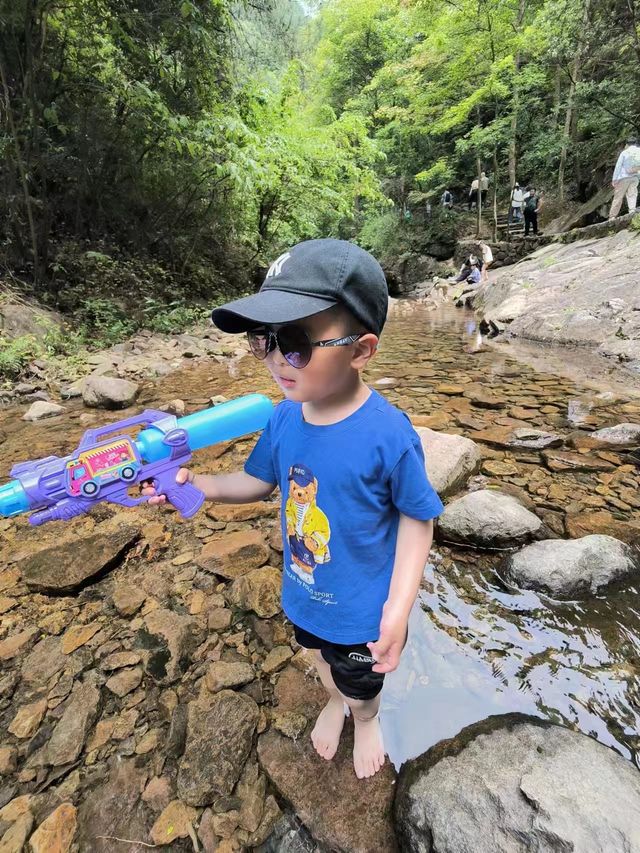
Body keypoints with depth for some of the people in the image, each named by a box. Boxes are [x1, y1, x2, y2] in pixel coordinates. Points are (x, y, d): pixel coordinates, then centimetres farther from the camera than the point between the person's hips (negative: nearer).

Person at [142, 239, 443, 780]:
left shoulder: (388, 435, -34)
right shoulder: (284, 419, -17)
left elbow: (417, 520, -21)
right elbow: (259, 482, -2)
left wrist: (399, 607, -24)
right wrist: (196, 484, -17)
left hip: (363, 608, -4)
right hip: (303, 595, 5)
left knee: (361, 687, 28)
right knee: (323, 658, 36)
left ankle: (366, 720, 65)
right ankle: (334, 701, 71)